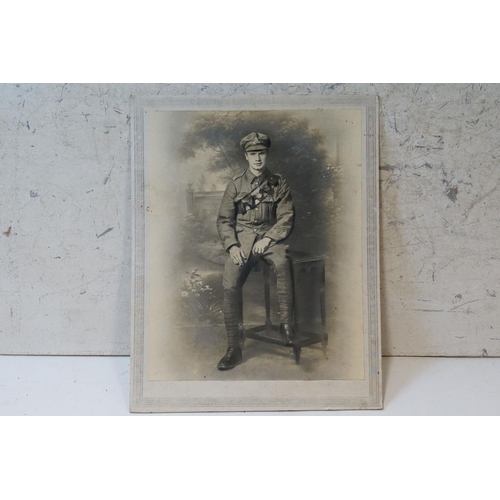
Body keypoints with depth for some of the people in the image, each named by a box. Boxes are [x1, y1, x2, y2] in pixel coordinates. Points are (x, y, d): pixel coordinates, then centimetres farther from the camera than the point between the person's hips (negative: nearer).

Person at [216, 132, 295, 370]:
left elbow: (286, 218, 3)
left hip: (270, 236, 0)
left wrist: (268, 239, -13)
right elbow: (224, 220, 8)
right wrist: (232, 246, -9)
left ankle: (286, 324, -24)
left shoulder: (278, 183, 8)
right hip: (242, 238, 1)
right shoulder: (235, 184, 9)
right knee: (230, 285, -22)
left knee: (282, 263, -36)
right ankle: (234, 348, -14)